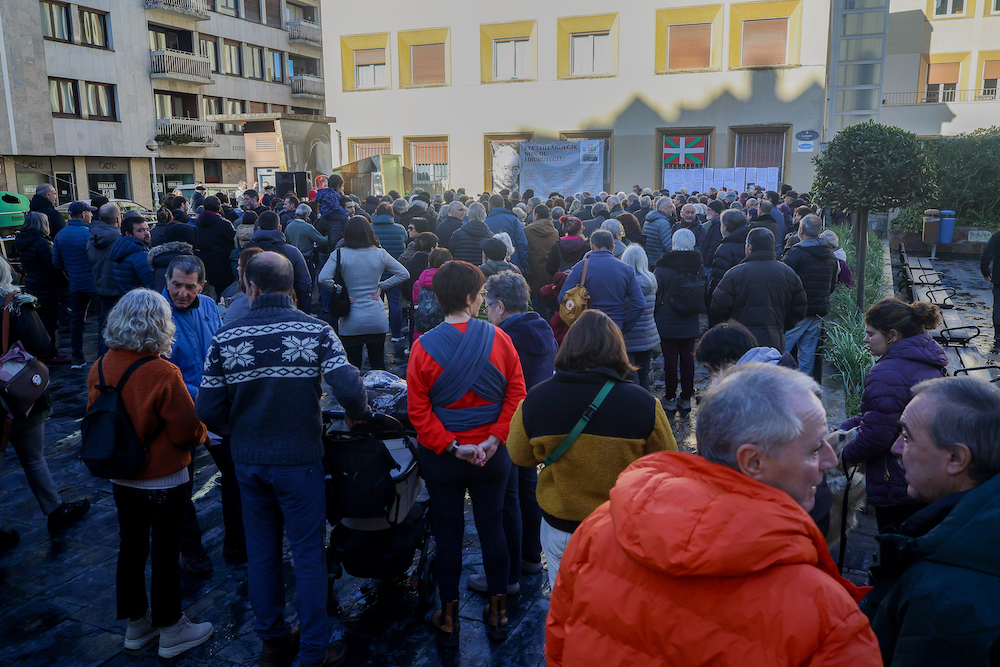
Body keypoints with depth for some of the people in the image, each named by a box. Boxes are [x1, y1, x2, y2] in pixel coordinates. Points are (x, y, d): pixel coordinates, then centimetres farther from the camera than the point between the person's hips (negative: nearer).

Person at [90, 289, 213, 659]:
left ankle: (136, 624, 35)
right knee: (164, 554, 8)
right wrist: (204, 433, 0)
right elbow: (188, 431, -21)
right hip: (163, 481, -6)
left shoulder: (100, 367, -6)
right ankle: (171, 631, 23)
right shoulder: (163, 374, -26)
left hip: (121, 477, 6)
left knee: (131, 548, 19)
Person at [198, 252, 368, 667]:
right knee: (308, 555, 9)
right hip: (299, 459, -3)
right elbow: (349, 388, -23)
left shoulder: (225, 338, -5)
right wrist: (358, 416, -2)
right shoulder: (316, 331, -12)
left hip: (247, 461, 3)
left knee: (261, 552, 18)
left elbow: (209, 410, -4)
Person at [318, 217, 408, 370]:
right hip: (378, 321, 2)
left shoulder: (339, 254, -6)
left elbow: (323, 278, -16)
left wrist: (340, 289, -2)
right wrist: (381, 286, 5)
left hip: (351, 322, -2)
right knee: (378, 365, 12)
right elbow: (404, 274, 5)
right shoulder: (380, 254, 0)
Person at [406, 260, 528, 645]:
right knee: (491, 528, 16)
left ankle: (449, 619, 27)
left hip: (441, 459, -1)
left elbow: (418, 411, -13)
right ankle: (497, 613, 30)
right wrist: (495, 439, -9)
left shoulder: (423, 347, -12)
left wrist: (450, 446, -10)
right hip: (491, 456, 1)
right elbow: (515, 394, -10)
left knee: (448, 533, 13)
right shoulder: (498, 339, -11)